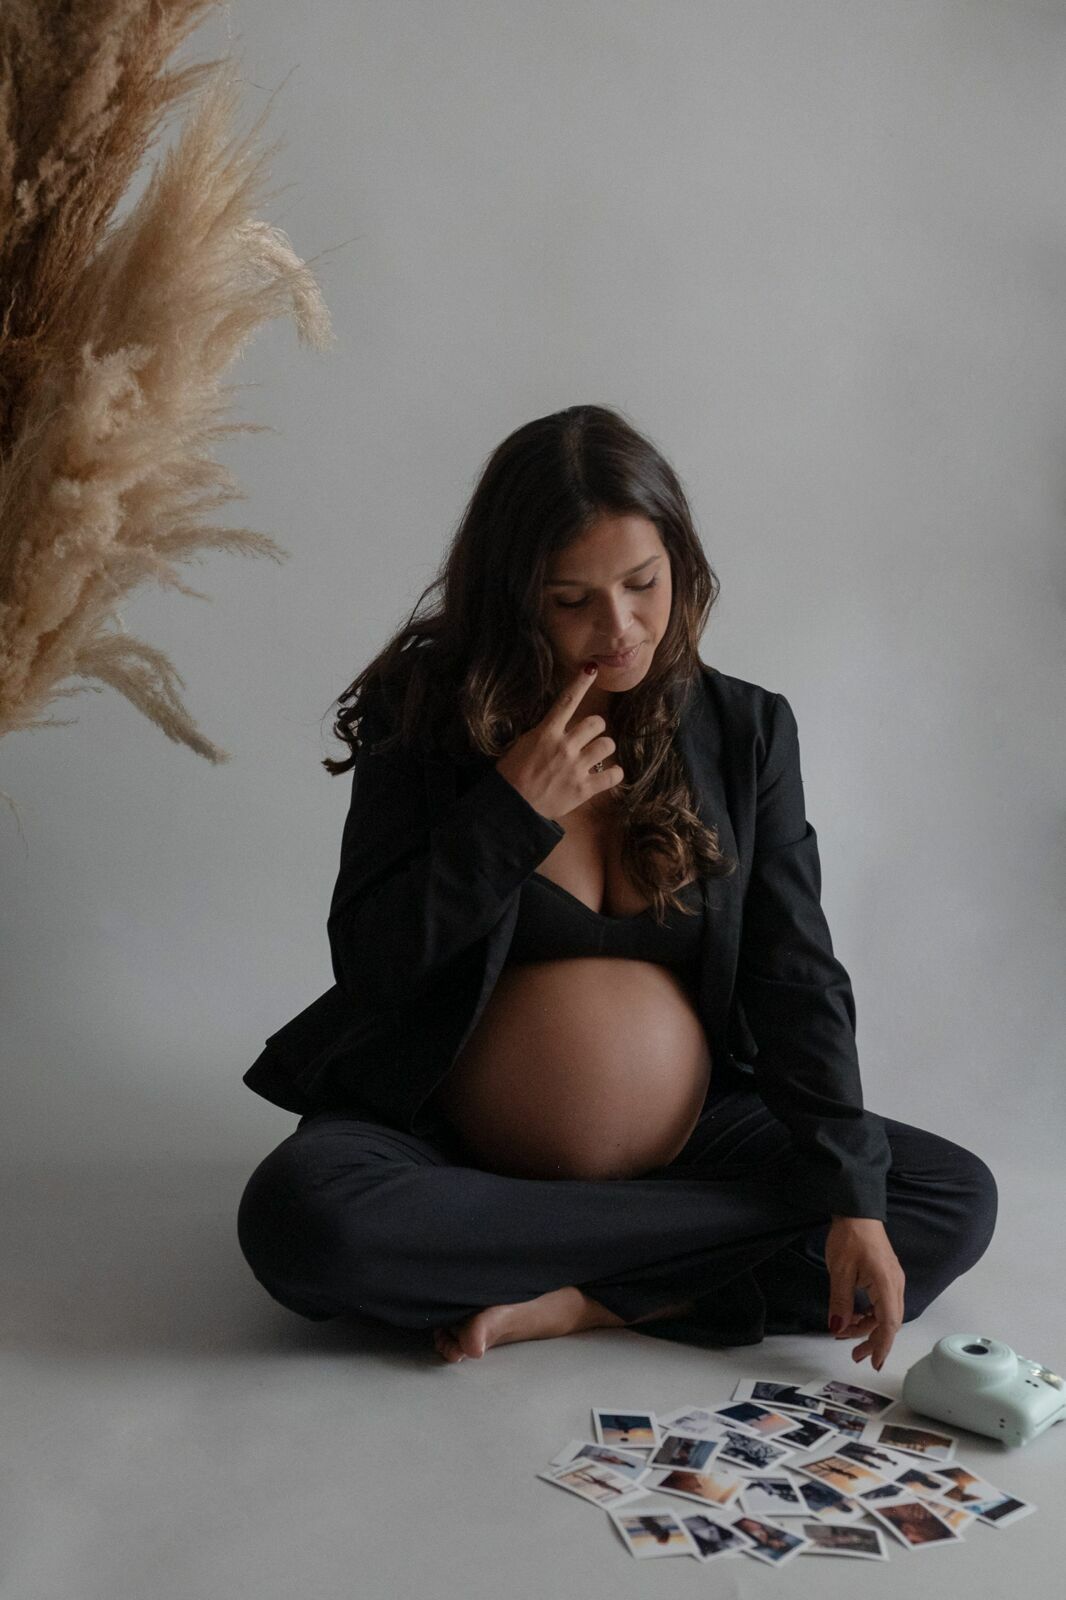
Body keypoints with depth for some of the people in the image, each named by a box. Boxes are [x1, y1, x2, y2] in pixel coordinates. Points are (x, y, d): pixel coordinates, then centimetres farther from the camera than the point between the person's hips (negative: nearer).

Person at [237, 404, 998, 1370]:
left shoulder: (746, 730, -1)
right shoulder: (426, 714, -6)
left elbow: (796, 977, -4)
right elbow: (367, 964, -9)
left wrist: (852, 1197, -16)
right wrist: (512, 812, -21)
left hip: (692, 1137, 3)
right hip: (452, 1155, -2)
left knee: (957, 1199, -15)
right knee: (298, 1214, -33)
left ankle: (573, 1303, -20)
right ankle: (667, 1273, -21)